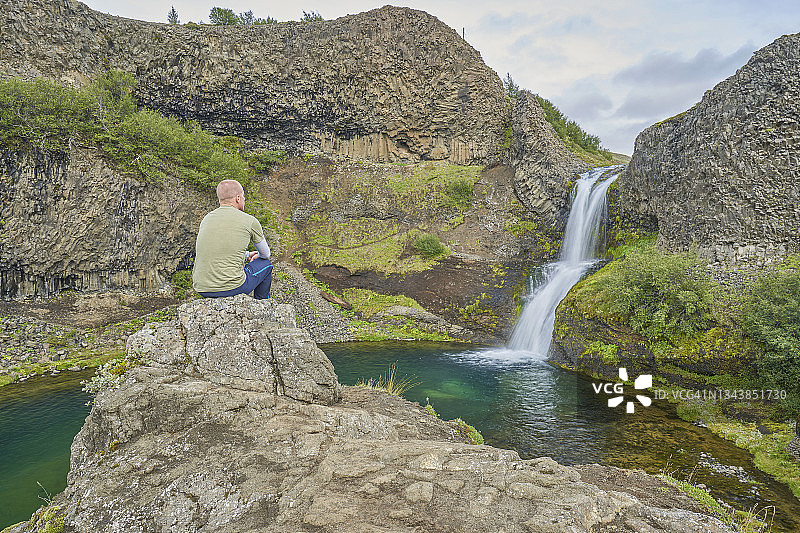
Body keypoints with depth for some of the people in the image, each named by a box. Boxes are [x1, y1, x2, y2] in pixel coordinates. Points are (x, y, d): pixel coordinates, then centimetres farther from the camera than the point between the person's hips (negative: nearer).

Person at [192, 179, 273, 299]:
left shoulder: (206, 219, 12)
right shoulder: (250, 221, -4)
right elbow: (265, 254, 13)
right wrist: (257, 256, 37)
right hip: (232, 288, -6)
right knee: (265, 264, 22)